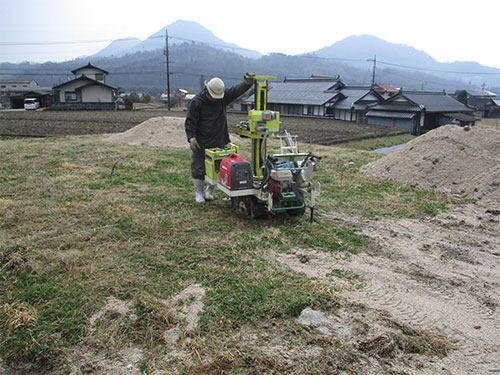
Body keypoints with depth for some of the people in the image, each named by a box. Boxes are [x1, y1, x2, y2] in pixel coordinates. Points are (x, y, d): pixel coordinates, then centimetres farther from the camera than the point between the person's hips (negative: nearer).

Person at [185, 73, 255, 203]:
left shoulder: (223, 97, 1)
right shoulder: (196, 102, -10)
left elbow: (237, 90, -3)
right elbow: (190, 122, -10)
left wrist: (248, 83, -22)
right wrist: (191, 138, -19)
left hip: (219, 143, 4)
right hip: (201, 144, -3)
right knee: (198, 168, 5)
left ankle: (210, 192, 26)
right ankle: (199, 193, 21)